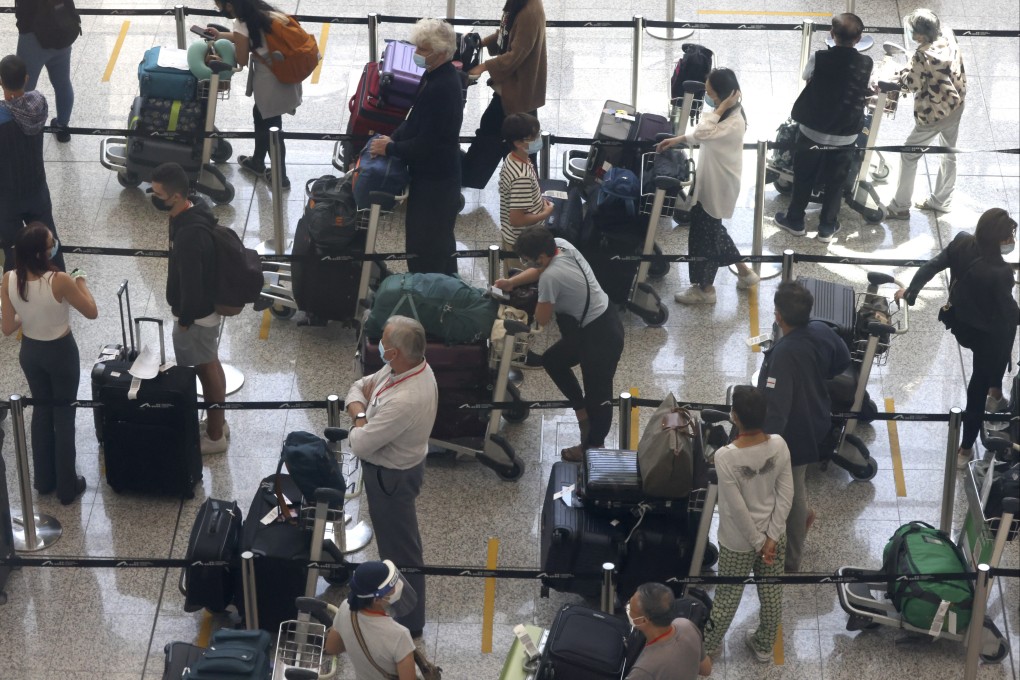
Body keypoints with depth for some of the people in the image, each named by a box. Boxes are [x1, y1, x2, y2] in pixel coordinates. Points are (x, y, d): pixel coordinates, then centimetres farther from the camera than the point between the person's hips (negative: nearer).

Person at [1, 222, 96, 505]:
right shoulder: (60, 280, -30)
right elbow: (91, 312, -15)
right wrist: (80, 282, 0)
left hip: (30, 352, 4)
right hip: (60, 352, -4)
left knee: (41, 410, 25)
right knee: (64, 415, 13)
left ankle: (44, 480, 38)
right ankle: (67, 487, 26)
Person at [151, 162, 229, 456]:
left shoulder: (189, 234, -36)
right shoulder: (194, 209, -4)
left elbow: (191, 281, -27)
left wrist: (184, 319, -13)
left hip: (197, 313, -9)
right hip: (207, 305, 9)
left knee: (207, 369, 8)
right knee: (210, 365, 23)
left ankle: (215, 435, 24)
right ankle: (217, 422, 41)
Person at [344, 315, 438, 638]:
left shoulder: (404, 401, -39)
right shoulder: (411, 366, -11)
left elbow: (360, 444, -30)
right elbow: (360, 386, 5)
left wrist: (359, 422, -10)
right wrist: (360, 413, -15)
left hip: (391, 477, -9)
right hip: (392, 465, 9)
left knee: (400, 550, 10)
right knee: (392, 540, 29)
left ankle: (409, 624, 27)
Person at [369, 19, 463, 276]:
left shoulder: (441, 88, -29)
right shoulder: (440, 75, 3)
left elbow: (426, 143, -27)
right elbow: (418, 119, 14)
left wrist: (390, 148, -14)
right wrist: (394, 137, 0)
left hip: (434, 179, -10)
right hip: (441, 171, 10)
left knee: (422, 243, 0)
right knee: (441, 235, 24)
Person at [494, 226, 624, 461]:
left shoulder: (551, 277, -31)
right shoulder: (561, 245, -7)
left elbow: (542, 319, -16)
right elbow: (540, 270, 15)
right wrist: (512, 282, 3)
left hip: (601, 336, -11)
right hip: (603, 320, 11)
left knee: (597, 394, 6)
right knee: (552, 360, 25)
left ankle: (593, 447, 22)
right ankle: (582, 410, 36)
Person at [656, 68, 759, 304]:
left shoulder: (734, 122, -28)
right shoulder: (724, 114, 3)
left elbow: (703, 134, -37)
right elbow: (704, 134, 19)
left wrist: (720, 108, -33)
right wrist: (678, 139, 11)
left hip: (718, 186, -10)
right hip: (709, 181, 10)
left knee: (705, 234, 4)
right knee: (711, 230, 22)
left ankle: (705, 289, 19)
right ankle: (744, 272, 35)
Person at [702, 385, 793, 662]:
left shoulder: (726, 457, -31)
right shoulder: (779, 445, -18)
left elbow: (737, 509, -23)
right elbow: (786, 494, -11)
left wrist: (758, 542, -10)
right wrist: (772, 537, -6)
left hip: (738, 542, -3)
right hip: (773, 535, 4)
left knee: (727, 596, 18)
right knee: (771, 595, 22)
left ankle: (708, 645, 40)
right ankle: (764, 645, 43)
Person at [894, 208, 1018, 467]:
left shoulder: (961, 243, -21)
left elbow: (931, 266, -8)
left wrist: (910, 291, 7)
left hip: (961, 324, 6)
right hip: (991, 332, -6)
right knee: (979, 385, 14)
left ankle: (995, 394, 60)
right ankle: (966, 448, 27)